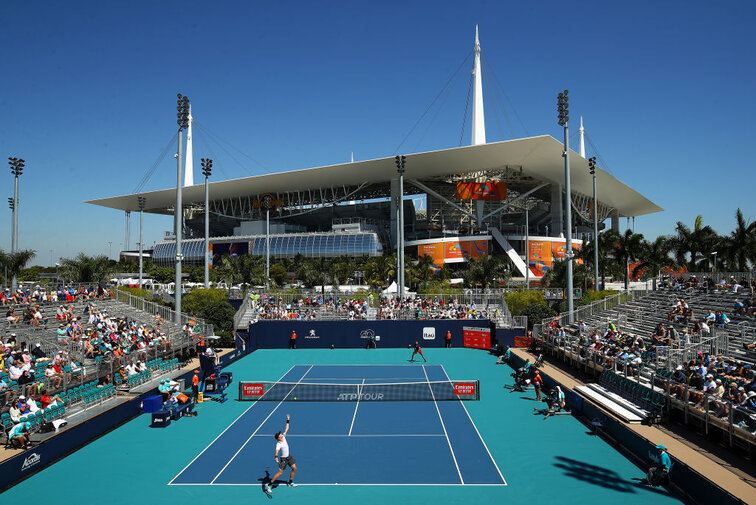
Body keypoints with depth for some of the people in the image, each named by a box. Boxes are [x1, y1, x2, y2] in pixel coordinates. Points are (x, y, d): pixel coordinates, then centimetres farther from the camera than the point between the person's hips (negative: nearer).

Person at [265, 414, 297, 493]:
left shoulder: (283, 437, -6)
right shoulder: (278, 444, -25)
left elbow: (286, 428, 3)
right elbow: (276, 452, -40)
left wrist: (288, 420, 5)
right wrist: (276, 457, -59)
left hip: (289, 456, 8)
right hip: (283, 459, -8)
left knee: (294, 468, 9)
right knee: (280, 472, -9)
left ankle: (290, 483, 27)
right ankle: (268, 485, 0)